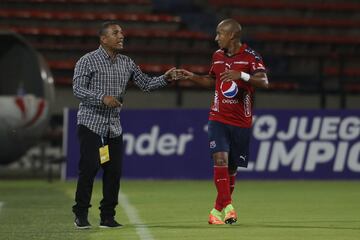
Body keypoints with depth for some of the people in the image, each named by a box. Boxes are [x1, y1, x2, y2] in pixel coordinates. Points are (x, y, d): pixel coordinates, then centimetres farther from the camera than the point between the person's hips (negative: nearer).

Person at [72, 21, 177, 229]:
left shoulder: (126, 63, 11)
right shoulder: (88, 61, -5)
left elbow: (145, 83, 12)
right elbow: (78, 89, -11)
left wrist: (165, 79, -5)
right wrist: (102, 98, -23)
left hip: (114, 126, 5)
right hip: (91, 123, -5)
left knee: (114, 171, 2)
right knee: (89, 167, -10)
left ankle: (108, 215, 11)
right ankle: (81, 215, 1)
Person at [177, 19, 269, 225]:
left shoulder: (250, 57, -7)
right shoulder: (218, 56, 9)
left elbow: (264, 82, -20)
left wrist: (242, 75, -33)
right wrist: (191, 77, 13)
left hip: (241, 121, -2)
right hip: (218, 118, 2)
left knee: (232, 167, 6)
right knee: (220, 158, -18)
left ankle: (218, 209, 21)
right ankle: (227, 207, -21)